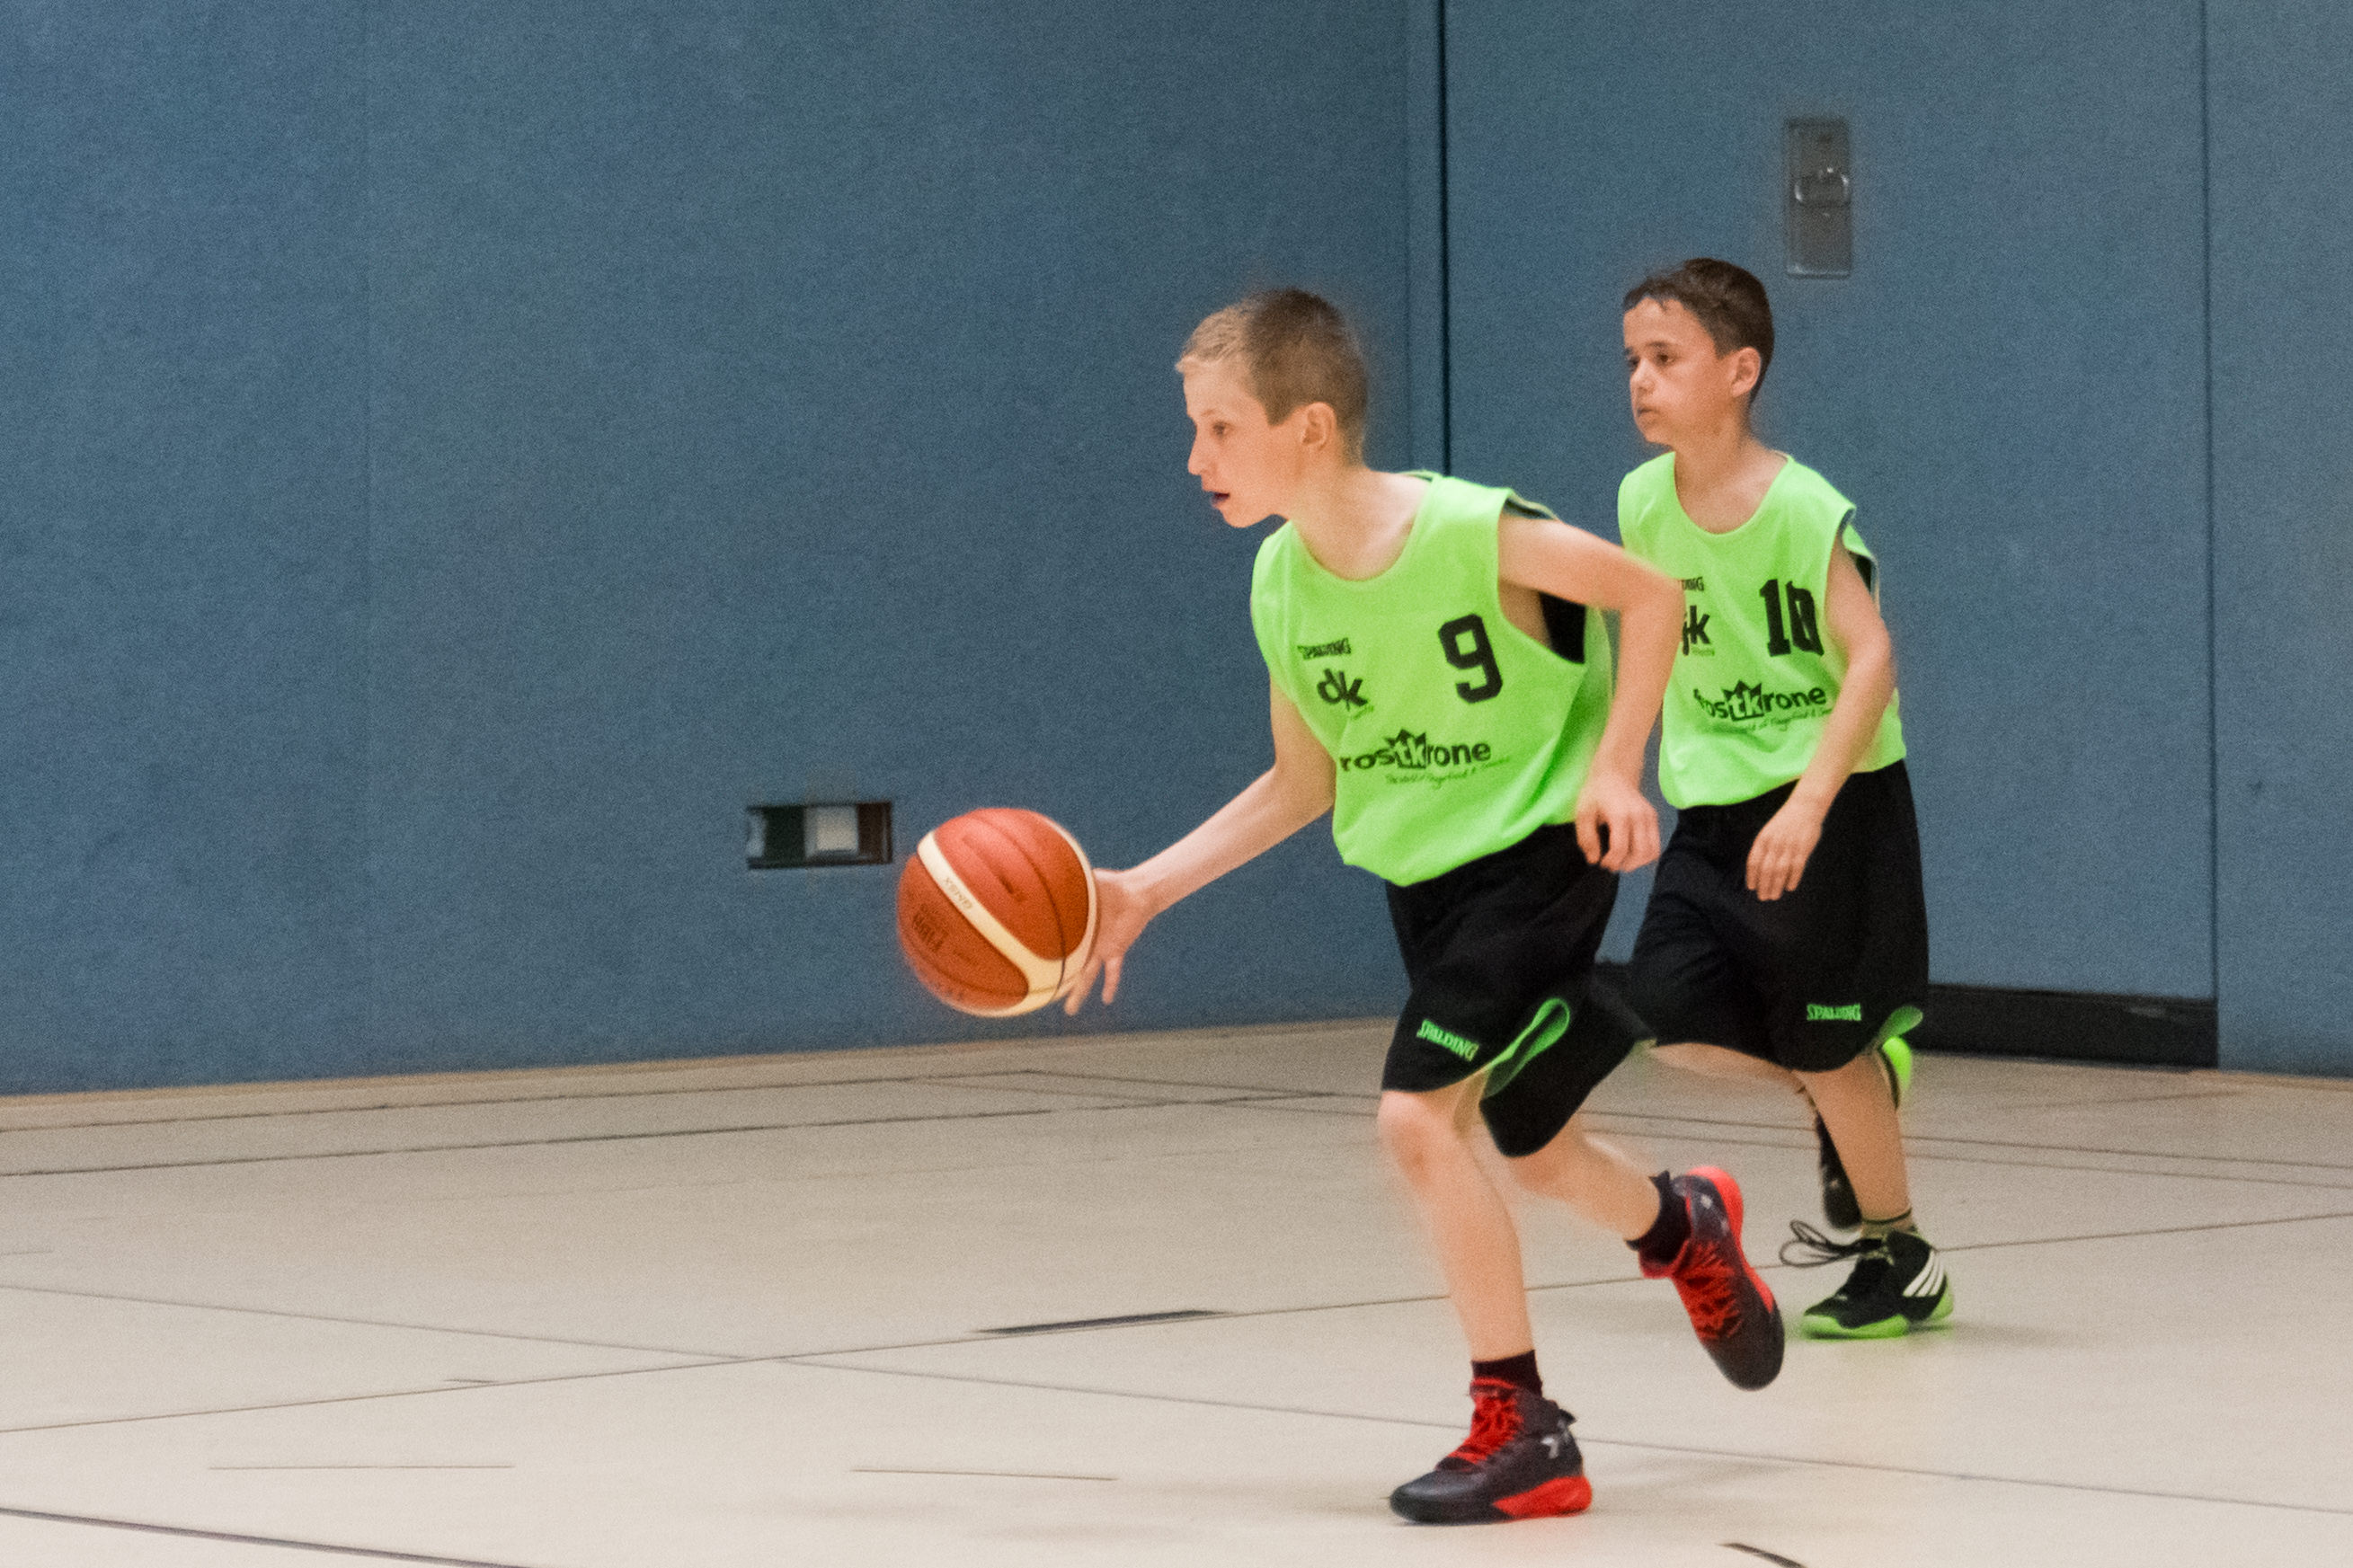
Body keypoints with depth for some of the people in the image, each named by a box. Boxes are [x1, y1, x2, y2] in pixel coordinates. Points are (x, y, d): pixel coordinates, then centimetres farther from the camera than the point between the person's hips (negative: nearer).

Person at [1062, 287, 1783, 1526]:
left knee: (1417, 1116, -20)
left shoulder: (1468, 531, -25)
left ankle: (1518, 1428, -8)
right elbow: (1303, 783, 7)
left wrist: (1614, 767, -20)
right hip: (1421, 876, 7)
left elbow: (1651, 597, -12)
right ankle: (1683, 1227, 54)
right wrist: (1146, 891, -1)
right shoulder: (1280, 582, -5)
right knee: (1526, 1145, 19)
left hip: (1534, 852, -7)